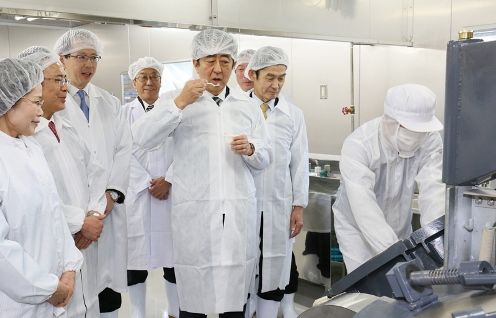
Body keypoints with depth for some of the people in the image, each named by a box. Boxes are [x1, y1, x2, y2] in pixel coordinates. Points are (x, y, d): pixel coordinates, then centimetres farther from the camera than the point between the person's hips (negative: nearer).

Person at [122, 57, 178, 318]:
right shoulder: (124, 113, 6)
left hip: (170, 193, 1)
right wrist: (148, 183, -10)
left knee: (173, 255, 4)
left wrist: (168, 181, -12)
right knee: (136, 256, 2)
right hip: (136, 193, -1)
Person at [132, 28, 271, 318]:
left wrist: (250, 150, -7)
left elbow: (265, 158, 15)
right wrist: (180, 102, -16)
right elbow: (142, 138, -9)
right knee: (194, 295, 1)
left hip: (239, 211, 3)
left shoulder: (247, 106, 14)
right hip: (195, 211, -2)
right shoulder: (179, 102, 5)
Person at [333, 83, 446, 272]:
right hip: (357, 228, -3)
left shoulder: (430, 141, -18)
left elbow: (433, 190, -27)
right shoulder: (358, 145, -29)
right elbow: (364, 207, -37)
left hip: (399, 227, 4)